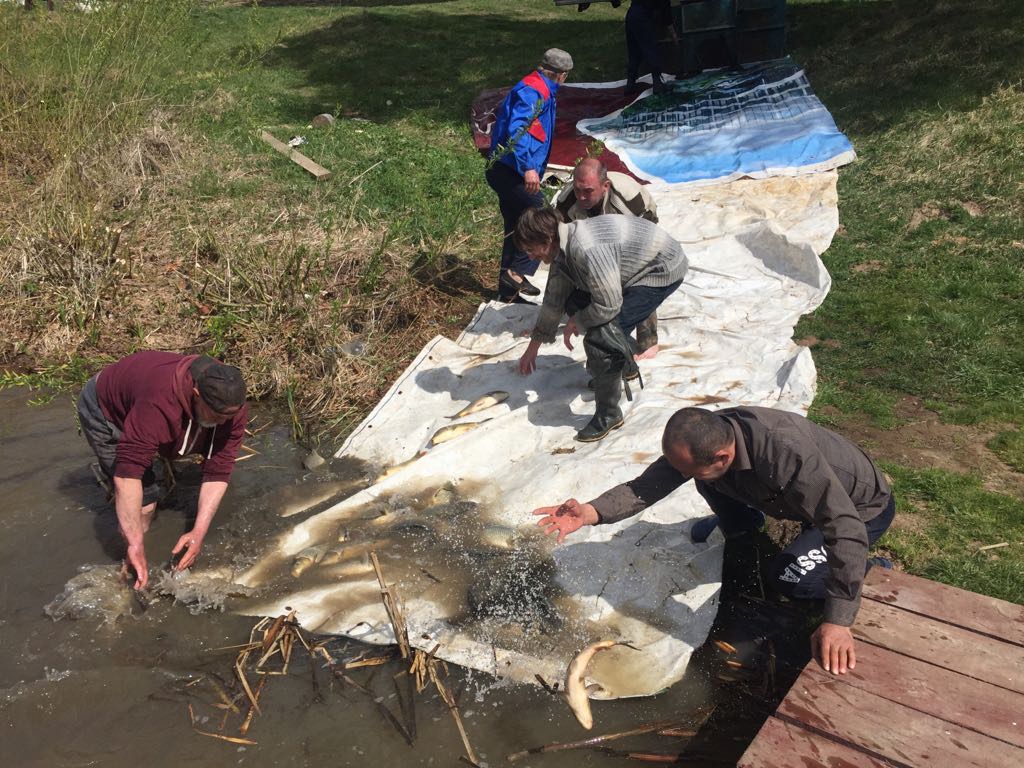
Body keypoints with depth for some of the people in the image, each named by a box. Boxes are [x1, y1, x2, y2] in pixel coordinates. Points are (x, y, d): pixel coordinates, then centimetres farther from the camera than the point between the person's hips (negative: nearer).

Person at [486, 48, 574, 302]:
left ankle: (509, 287, 22)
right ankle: (517, 272, -7)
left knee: (516, 228, 15)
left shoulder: (536, 88, 18)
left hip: (506, 171, 11)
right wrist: (528, 168, -34)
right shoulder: (535, 91, -14)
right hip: (511, 172, -11)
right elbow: (516, 129, -27)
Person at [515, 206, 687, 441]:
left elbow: (608, 306, -29)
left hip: (662, 270, -10)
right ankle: (625, 366, 30)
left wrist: (576, 323, -10)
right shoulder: (561, 249, -2)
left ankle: (608, 415, -3)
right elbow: (553, 300, 10)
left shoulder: (587, 251, -34)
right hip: (638, 266, 10)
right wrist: (533, 347, 18)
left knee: (600, 336, -20)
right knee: (575, 303, 13)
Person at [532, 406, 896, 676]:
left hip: (864, 508, -6)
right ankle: (740, 524, 23)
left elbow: (846, 530, -47)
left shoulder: (788, 455, -46)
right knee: (711, 482, -7)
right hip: (805, 496, 6)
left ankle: (871, 572, 3)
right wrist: (591, 512, -39)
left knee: (788, 577, -22)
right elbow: (651, 484, -23)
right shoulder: (708, 435, -24)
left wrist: (837, 622, -50)